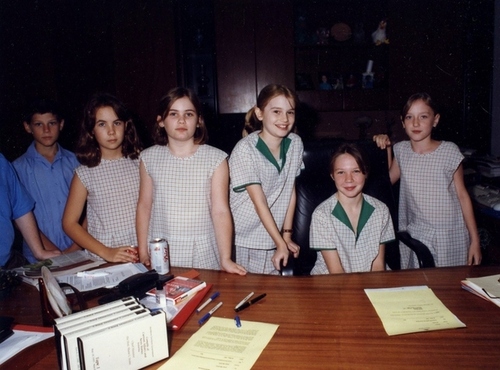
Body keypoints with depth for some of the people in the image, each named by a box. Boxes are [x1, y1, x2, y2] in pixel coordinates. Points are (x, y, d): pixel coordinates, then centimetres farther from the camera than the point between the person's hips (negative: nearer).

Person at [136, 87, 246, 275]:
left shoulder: (216, 159, -7)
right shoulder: (150, 158, 1)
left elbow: (220, 211, -11)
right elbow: (144, 206, 7)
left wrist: (226, 259, -17)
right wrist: (143, 252, 4)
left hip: (203, 254, -1)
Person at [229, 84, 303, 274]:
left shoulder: (295, 143, -2)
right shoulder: (245, 149, -18)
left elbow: (290, 189, 4)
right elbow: (259, 201, -18)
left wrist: (287, 235, 3)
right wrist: (281, 243, -16)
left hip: (272, 237, 4)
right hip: (242, 239, -4)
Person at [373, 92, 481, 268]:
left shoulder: (449, 151, -7)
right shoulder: (401, 150, 0)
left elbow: (463, 195, -2)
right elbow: (388, 179, 16)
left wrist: (475, 240, -2)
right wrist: (386, 148, 5)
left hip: (450, 235, -2)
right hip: (416, 234, 2)